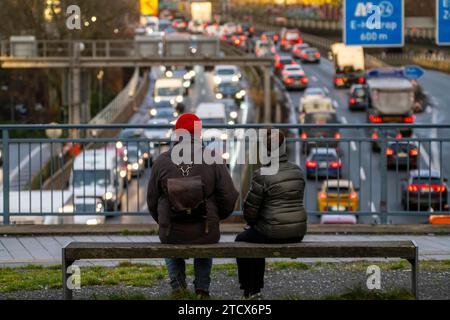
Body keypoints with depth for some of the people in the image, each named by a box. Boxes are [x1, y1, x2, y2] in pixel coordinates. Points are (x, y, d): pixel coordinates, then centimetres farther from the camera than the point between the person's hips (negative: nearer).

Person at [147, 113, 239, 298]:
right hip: (206, 235, 0)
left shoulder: (162, 161, -6)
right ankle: (202, 289, 27)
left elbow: (152, 201, 2)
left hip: (171, 233, 0)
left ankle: (178, 286, 25)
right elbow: (229, 197, -9)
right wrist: (217, 217, 13)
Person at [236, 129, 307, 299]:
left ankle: (249, 289, 31)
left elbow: (250, 207, -10)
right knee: (256, 238, 35)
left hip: (273, 233, -6)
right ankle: (256, 287, 40)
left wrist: (252, 223, 14)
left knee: (242, 240, 26)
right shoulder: (297, 171, 4)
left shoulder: (262, 175, -16)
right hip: (297, 233, 6)